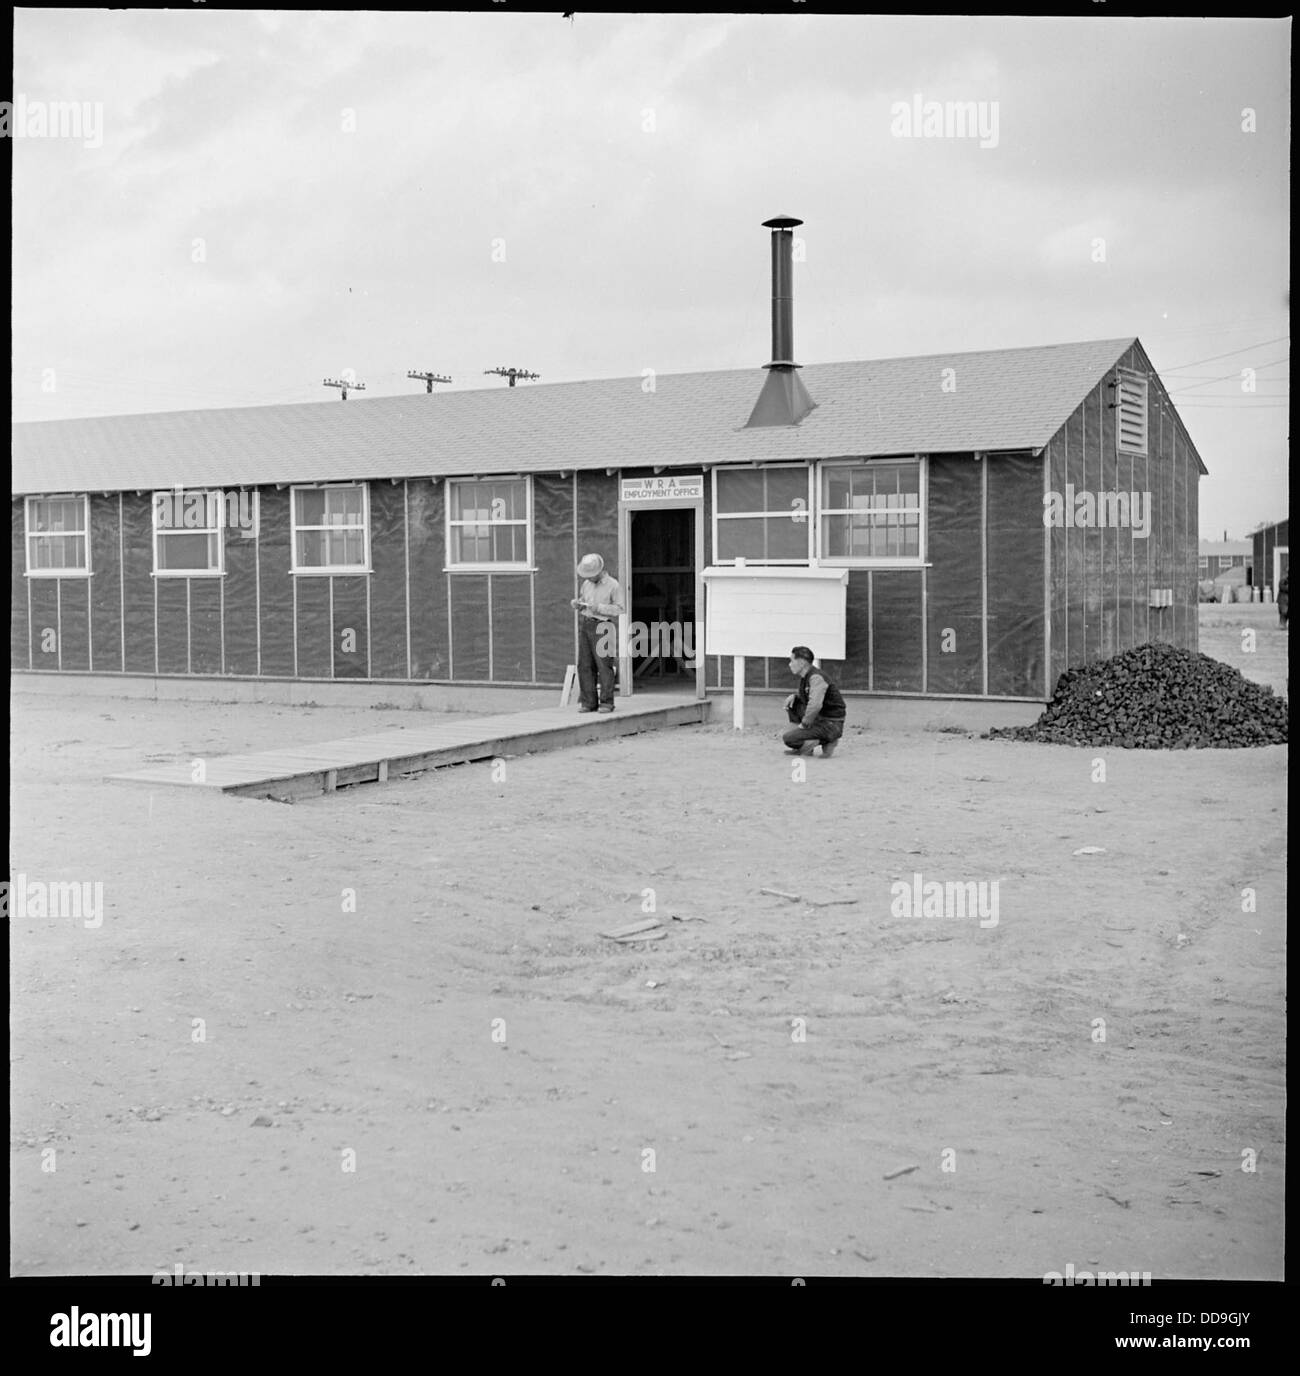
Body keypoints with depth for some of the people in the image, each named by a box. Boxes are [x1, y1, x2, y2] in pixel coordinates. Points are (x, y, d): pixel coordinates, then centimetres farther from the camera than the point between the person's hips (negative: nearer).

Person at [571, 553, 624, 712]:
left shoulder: (613, 585, -4)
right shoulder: (587, 584, 14)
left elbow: (619, 609, -9)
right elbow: (580, 601, 25)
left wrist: (600, 608, -19)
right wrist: (576, 603, 2)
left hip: (602, 627, -6)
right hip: (584, 625, 6)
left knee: (604, 666, -6)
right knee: (585, 666, 3)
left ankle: (606, 702, 1)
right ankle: (588, 702, 8)